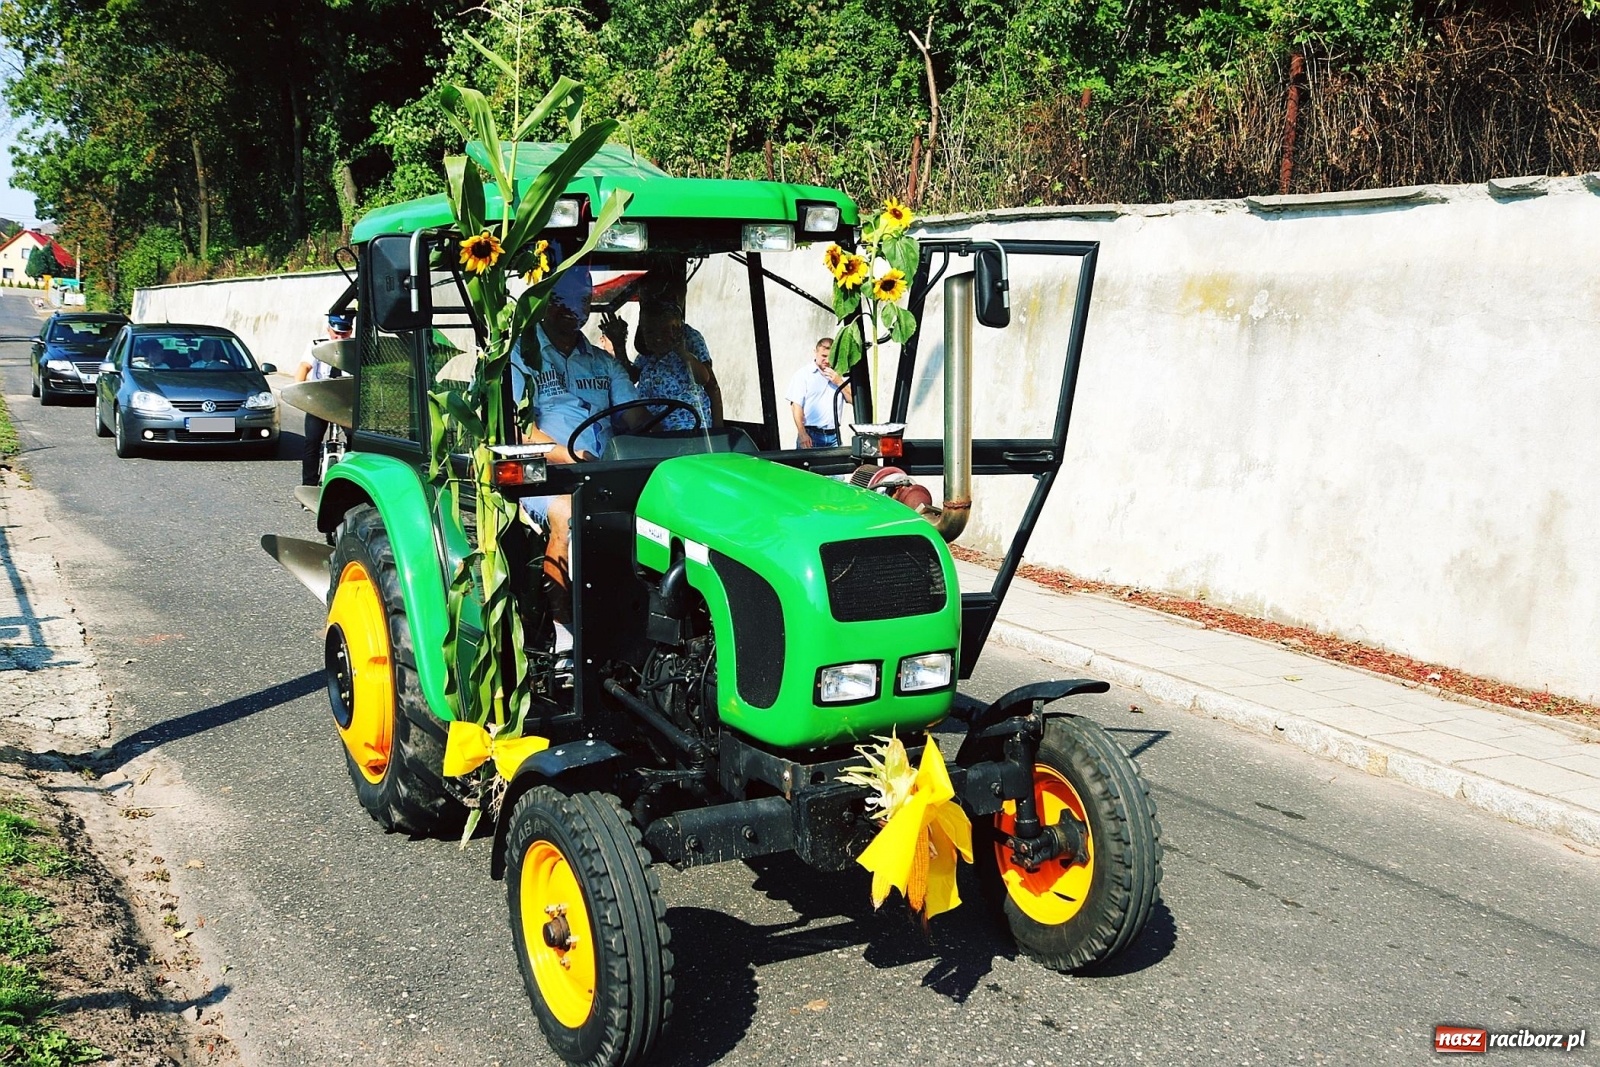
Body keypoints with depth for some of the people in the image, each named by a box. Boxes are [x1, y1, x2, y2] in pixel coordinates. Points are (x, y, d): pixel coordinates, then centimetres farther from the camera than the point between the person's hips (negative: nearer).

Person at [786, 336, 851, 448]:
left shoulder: (838, 375, 16)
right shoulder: (803, 374, 0)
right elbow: (796, 405, -6)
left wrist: (839, 382, -3)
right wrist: (802, 434, -15)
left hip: (833, 436, 4)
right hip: (810, 435, -4)